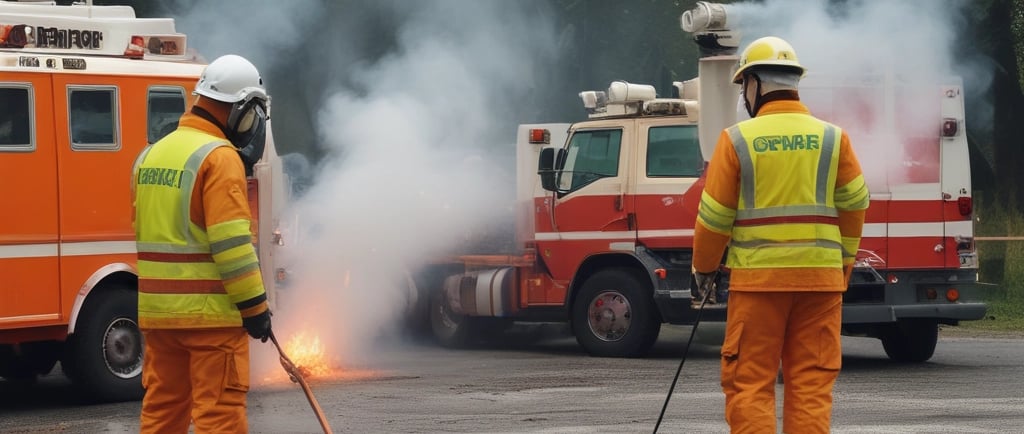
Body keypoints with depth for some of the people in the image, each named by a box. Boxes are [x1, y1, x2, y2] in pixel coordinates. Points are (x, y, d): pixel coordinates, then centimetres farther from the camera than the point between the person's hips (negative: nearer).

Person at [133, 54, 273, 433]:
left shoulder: (151, 155, 12)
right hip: (210, 311, -8)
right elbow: (231, 243, -18)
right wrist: (254, 305, -13)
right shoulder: (220, 157, -14)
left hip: (157, 311, 8)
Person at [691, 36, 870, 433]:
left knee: (749, 381, 3)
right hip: (820, 276, 2)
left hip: (758, 277, -2)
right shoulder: (833, 138, 4)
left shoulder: (737, 139, -3)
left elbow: (715, 215, 0)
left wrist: (704, 267, 16)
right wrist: (844, 263, 20)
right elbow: (854, 205, 7)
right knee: (812, 382, 6)